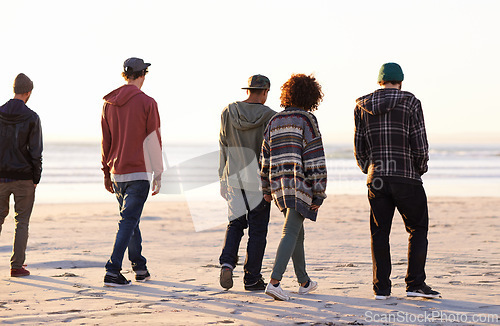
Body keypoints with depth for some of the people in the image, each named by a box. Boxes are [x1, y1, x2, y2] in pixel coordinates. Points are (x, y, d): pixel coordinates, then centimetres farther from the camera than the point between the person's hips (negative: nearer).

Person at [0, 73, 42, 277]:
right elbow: (36, 152, -9)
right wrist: (36, 179, 0)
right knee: (22, 222, 6)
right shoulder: (32, 118, -9)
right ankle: (17, 265, 5)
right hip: (23, 176, -2)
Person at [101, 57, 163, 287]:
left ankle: (139, 267, 25)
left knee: (130, 218, 18)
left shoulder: (109, 103, 7)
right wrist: (158, 174, 0)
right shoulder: (147, 103, -8)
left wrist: (107, 172, 18)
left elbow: (105, 140, 11)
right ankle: (113, 271, -13)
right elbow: (154, 141, -6)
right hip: (139, 173, -5)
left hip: (117, 173, 5)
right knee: (128, 221, -5)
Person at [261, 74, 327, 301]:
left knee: (297, 232, 19)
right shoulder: (307, 120, -5)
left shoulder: (274, 122, 13)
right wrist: (319, 194, -8)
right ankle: (274, 282, -23)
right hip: (300, 185, -6)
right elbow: (315, 159, -10)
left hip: (279, 185, 6)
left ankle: (304, 282, 28)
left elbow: (265, 158, 15)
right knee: (290, 233, -10)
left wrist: (266, 189, 22)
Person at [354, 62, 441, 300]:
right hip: (407, 178, -3)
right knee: (418, 229, 8)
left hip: (376, 179, 3)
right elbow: (420, 146, -5)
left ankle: (381, 288, 7)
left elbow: (359, 148, 10)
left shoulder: (363, 106, 8)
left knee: (379, 233, 10)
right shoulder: (410, 103, -2)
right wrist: (420, 169, 12)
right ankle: (415, 284, 0)